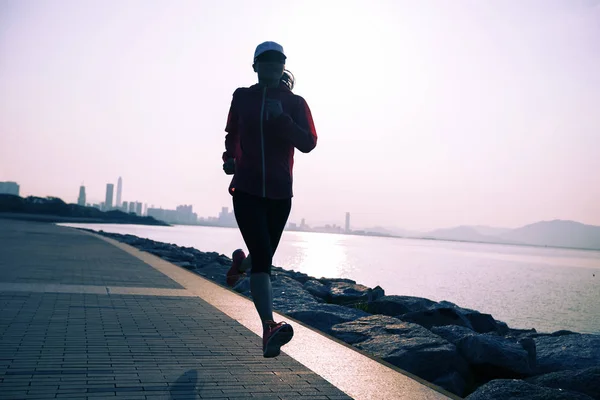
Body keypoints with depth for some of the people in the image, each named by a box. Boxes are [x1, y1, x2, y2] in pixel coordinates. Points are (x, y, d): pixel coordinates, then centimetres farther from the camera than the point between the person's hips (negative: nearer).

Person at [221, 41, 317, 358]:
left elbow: (308, 143, -10)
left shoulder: (295, 103, 2)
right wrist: (229, 157, 5)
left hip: (280, 193, 2)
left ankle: (242, 261, 51)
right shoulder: (242, 97, 7)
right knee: (263, 258, -17)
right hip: (246, 190, -1)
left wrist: (281, 118, -23)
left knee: (263, 256, 14)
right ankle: (269, 328, -22)